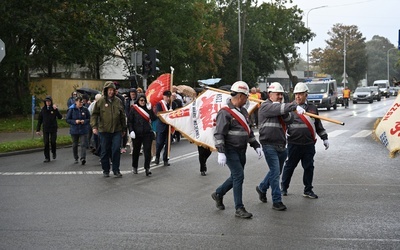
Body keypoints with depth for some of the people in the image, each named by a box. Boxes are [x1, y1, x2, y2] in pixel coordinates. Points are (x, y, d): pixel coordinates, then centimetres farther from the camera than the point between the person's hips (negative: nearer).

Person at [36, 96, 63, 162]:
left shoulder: (54, 109, -3)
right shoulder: (43, 109, 3)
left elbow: (60, 117, -13)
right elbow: (39, 120, 7)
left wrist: (56, 109, -23)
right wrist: (38, 130, 3)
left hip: (53, 129, -2)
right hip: (45, 129, 2)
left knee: (53, 142, -4)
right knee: (46, 143, 0)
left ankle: (54, 153, 25)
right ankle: (47, 157, 8)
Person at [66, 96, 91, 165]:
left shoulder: (85, 109, 0)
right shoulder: (71, 110, -3)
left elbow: (89, 119, 6)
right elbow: (67, 119, -2)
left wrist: (84, 121, -14)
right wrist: (75, 121, -17)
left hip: (83, 130, 0)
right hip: (74, 130, 0)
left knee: (83, 144, -12)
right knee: (75, 145, 11)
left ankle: (83, 158, -19)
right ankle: (76, 158, 26)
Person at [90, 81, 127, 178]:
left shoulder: (118, 101, 6)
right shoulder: (100, 101, -1)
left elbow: (122, 116, 14)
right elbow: (94, 115, 1)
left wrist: (124, 129, 16)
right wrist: (94, 126, -12)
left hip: (117, 130, 1)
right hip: (104, 130, -1)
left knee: (116, 150, -5)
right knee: (105, 151, 7)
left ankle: (116, 170, 6)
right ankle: (106, 170, 19)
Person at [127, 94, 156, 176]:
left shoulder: (147, 108, 6)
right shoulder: (134, 109, 1)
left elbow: (154, 118, -5)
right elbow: (129, 121, -1)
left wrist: (150, 109, -14)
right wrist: (131, 131, -11)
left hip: (147, 133, 1)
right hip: (137, 134, -1)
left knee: (147, 151, -8)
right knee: (136, 150, 12)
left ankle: (147, 168, -6)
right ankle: (135, 167, 29)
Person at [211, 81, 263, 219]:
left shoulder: (243, 111, 13)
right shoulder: (225, 113, -15)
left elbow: (248, 131, 22)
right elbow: (219, 134, -18)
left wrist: (256, 146, 16)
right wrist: (221, 152, -24)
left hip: (241, 151, 9)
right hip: (230, 150, -9)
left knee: (236, 177, 14)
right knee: (239, 176, -11)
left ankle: (218, 194, 36)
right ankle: (239, 209, -3)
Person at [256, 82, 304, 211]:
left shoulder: (280, 106, 15)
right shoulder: (266, 106, -9)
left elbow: (290, 120, 1)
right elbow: (278, 109, -29)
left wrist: (285, 114, -18)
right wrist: (294, 106, -38)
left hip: (281, 145, 8)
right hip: (269, 145, -8)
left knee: (276, 171, 18)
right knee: (275, 171, -11)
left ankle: (262, 188, 41)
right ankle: (277, 201, -5)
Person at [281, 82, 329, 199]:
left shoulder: (312, 108, 11)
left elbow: (319, 126, 19)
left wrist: (324, 138, 18)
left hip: (309, 144, 3)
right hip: (294, 143, -2)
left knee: (309, 167, 6)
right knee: (289, 166, 6)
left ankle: (308, 190, 18)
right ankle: (283, 188, 21)